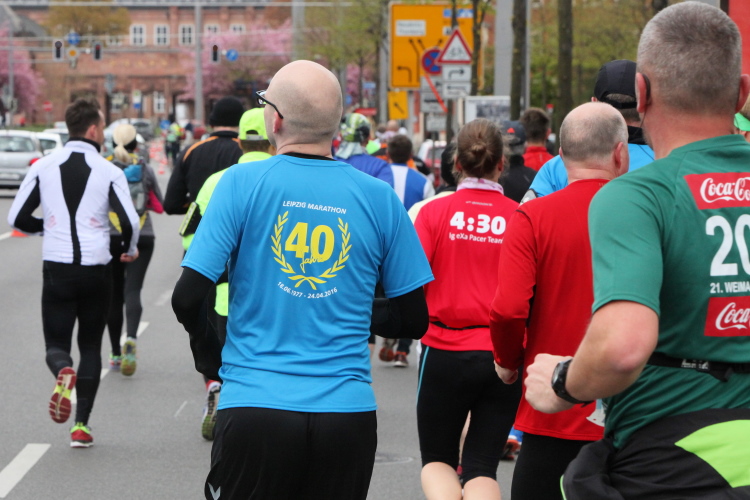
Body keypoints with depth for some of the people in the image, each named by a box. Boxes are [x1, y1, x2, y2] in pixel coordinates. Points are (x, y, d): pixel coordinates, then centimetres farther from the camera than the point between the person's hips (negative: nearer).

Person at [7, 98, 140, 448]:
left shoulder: (43, 167, 1)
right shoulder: (109, 172, -6)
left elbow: (17, 218, 3)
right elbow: (130, 222, -11)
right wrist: (130, 249, 11)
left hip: (56, 269, 1)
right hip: (96, 270, -1)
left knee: (56, 344, 9)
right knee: (90, 346, 14)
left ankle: (63, 372, -27)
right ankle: (81, 425, 8)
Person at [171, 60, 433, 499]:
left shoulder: (243, 182, -5)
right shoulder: (378, 196, 1)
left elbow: (189, 297, -8)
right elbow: (413, 319, 6)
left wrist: (207, 353, 11)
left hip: (254, 404, -2)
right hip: (348, 410, 2)